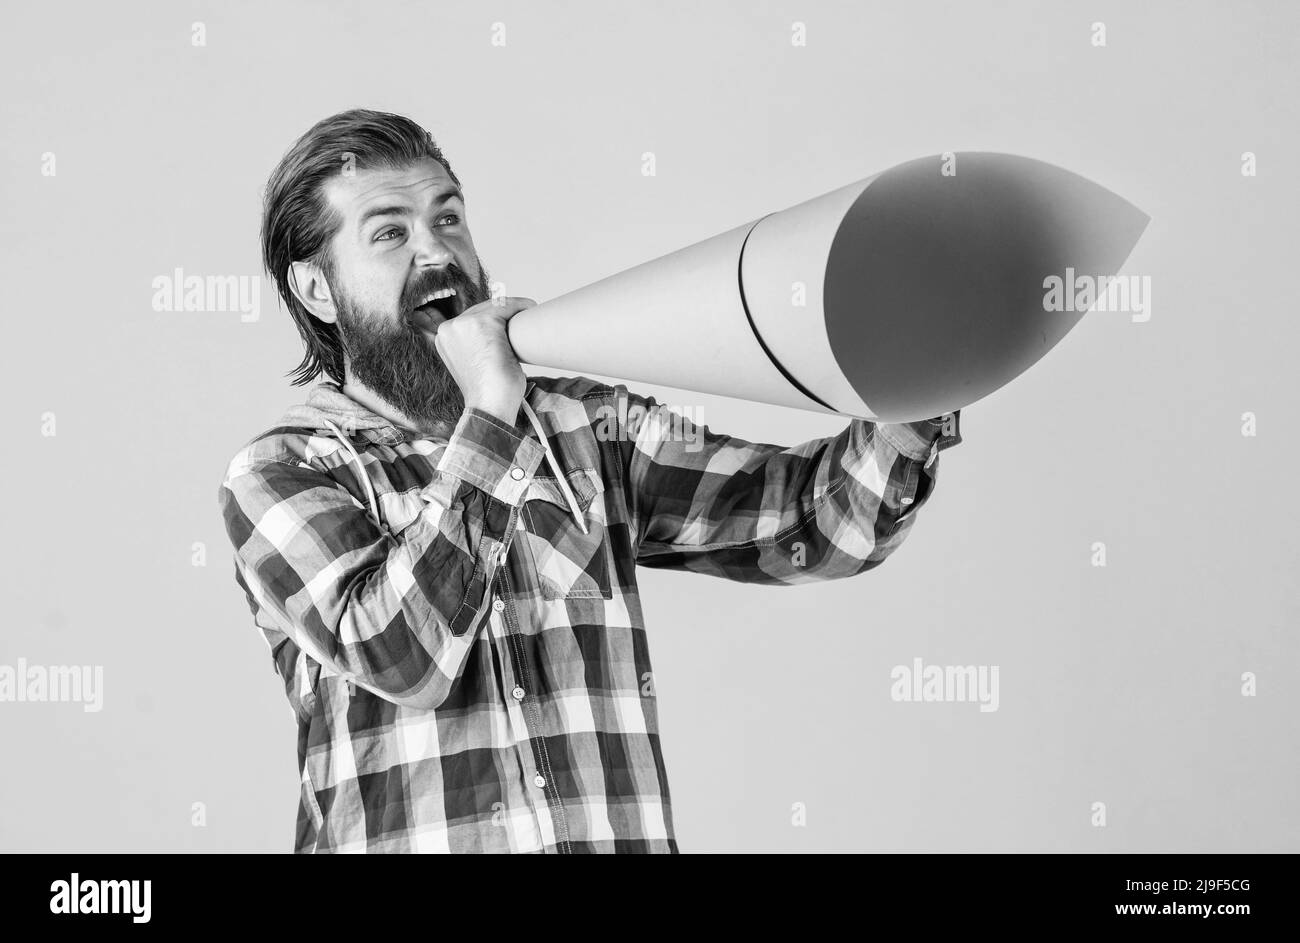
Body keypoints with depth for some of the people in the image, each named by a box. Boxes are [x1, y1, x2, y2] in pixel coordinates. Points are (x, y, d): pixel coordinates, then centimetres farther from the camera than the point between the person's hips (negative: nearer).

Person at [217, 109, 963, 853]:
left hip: (618, 827, 2)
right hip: (405, 835, -2)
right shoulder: (279, 474, 1)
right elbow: (398, 654, -14)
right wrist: (488, 422, -11)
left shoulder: (587, 426, 10)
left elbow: (814, 520, 2)